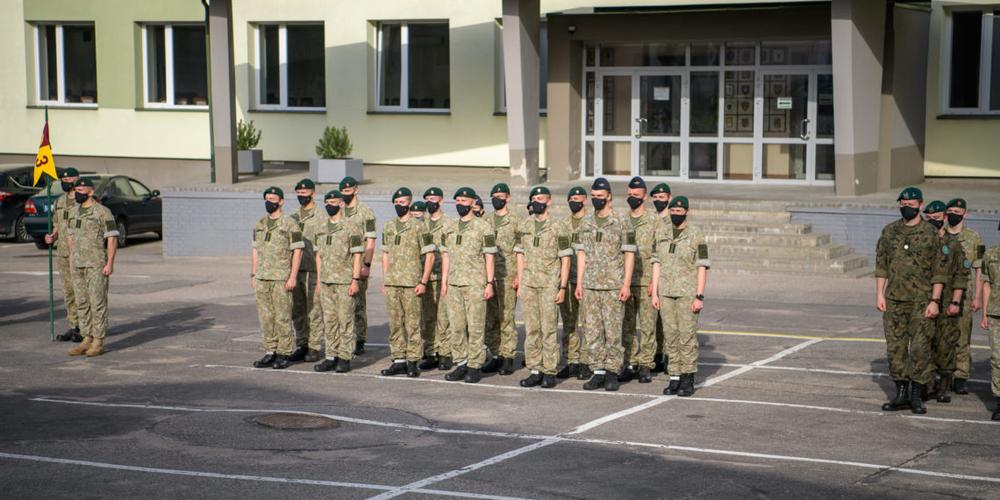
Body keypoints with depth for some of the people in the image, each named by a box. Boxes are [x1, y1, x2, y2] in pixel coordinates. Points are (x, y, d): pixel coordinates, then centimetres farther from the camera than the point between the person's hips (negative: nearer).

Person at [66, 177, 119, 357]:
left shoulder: (102, 212, -9)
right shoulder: (74, 211, 13)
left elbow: (112, 238, -10)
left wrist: (110, 263, -15)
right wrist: (71, 260, 16)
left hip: (96, 265, -7)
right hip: (77, 265, 7)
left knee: (97, 303, -5)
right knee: (81, 303, 9)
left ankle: (98, 342, -1)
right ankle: (87, 339, 15)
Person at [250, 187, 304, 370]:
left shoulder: (289, 224, -6)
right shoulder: (259, 224, 13)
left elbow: (297, 251, -8)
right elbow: (255, 250, 17)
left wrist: (293, 277, -14)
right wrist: (253, 275, 12)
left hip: (281, 278, -6)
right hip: (262, 278, 6)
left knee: (282, 317, -3)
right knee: (266, 317, 7)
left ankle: (284, 354, 3)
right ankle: (270, 352, 14)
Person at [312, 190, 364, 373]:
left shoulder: (351, 227, -6)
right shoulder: (319, 227, 12)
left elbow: (357, 255, -7)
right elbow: (319, 255, 17)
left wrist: (355, 280, -13)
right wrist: (319, 280, 13)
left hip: (345, 282, -6)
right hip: (325, 282, 6)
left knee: (345, 320, -3)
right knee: (328, 320, 8)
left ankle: (345, 358, 2)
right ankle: (331, 356, 15)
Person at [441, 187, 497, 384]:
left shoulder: (483, 227, -3)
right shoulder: (449, 228, 13)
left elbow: (489, 256, -4)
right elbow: (446, 255, 16)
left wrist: (489, 283, -9)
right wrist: (443, 282, 11)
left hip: (475, 284, -5)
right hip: (453, 284, 5)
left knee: (475, 327, -3)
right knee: (456, 326, 6)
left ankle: (475, 366, 2)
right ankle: (461, 363, 15)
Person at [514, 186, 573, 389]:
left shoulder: (558, 227, -3)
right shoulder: (523, 226, 11)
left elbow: (565, 259, -4)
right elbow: (520, 255, 15)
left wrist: (563, 287, -9)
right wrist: (519, 283, 10)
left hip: (549, 284, -4)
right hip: (528, 284, 5)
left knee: (548, 329, -4)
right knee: (531, 330, 6)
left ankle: (549, 372, 2)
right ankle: (535, 371, 12)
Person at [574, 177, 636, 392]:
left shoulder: (621, 223, -4)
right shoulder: (586, 223, 11)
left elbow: (629, 254, -5)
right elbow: (581, 254, 13)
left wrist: (626, 284, -10)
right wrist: (579, 283, 7)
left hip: (613, 286, -5)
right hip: (589, 286, 5)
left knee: (613, 331, -1)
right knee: (592, 331, 5)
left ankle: (612, 372, 6)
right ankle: (598, 372, 12)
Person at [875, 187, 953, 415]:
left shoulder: (932, 234, -3)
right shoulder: (889, 232, 8)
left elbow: (939, 271, -3)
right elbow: (881, 265, 11)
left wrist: (934, 301, -9)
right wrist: (879, 294, 4)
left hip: (921, 301, -4)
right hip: (894, 300, 4)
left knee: (920, 349, -4)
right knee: (895, 347, 6)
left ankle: (917, 396, 5)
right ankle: (901, 394, 15)